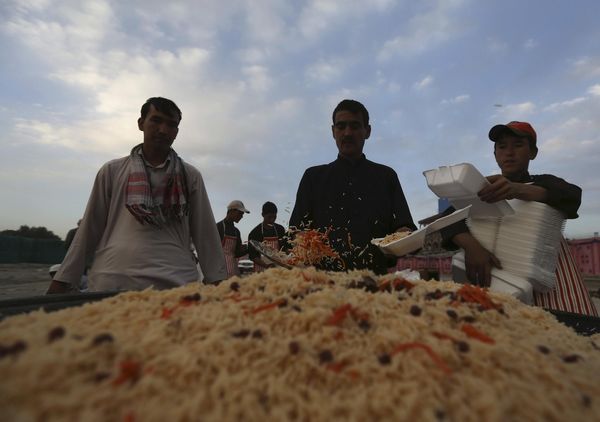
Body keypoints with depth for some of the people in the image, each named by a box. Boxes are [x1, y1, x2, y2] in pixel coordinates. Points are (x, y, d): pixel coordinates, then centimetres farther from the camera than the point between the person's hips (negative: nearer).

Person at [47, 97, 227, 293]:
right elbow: (89, 230, 13)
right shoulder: (112, 171, 11)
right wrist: (61, 281, 11)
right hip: (111, 283, 1)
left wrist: (217, 281, 1)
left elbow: (205, 234, 5)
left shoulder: (190, 176, 8)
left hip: (175, 284, 0)